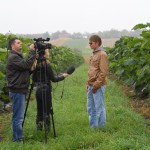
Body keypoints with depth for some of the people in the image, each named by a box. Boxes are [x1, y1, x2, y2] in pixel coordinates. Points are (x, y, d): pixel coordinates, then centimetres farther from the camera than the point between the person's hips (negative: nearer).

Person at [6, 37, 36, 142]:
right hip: (17, 91, -10)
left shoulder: (18, 57, 19)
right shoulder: (13, 57, -13)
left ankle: (18, 137, 22)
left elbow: (26, 70, 17)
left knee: (19, 116, 15)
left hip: (20, 90, 10)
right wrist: (32, 52, -18)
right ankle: (18, 138, 1)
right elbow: (26, 65, -23)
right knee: (18, 116, -5)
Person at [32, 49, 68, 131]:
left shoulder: (36, 64, 4)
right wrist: (63, 76, 3)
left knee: (39, 110, 13)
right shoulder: (46, 64, -14)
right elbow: (53, 79, -10)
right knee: (46, 111, 1)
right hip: (45, 90, -6)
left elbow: (34, 79, 11)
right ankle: (47, 129, 5)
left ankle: (39, 127, 19)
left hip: (38, 90, 6)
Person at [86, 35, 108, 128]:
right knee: (90, 107, 14)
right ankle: (93, 126, 23)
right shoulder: (94, 54, 15)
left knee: (99, 108, -2)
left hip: (98, 86, -9)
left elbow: (103, 72, -17)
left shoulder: (102, 54, -12)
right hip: (91, 85, 9)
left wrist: (96, 85, -17)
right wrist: (88, 84, 16)